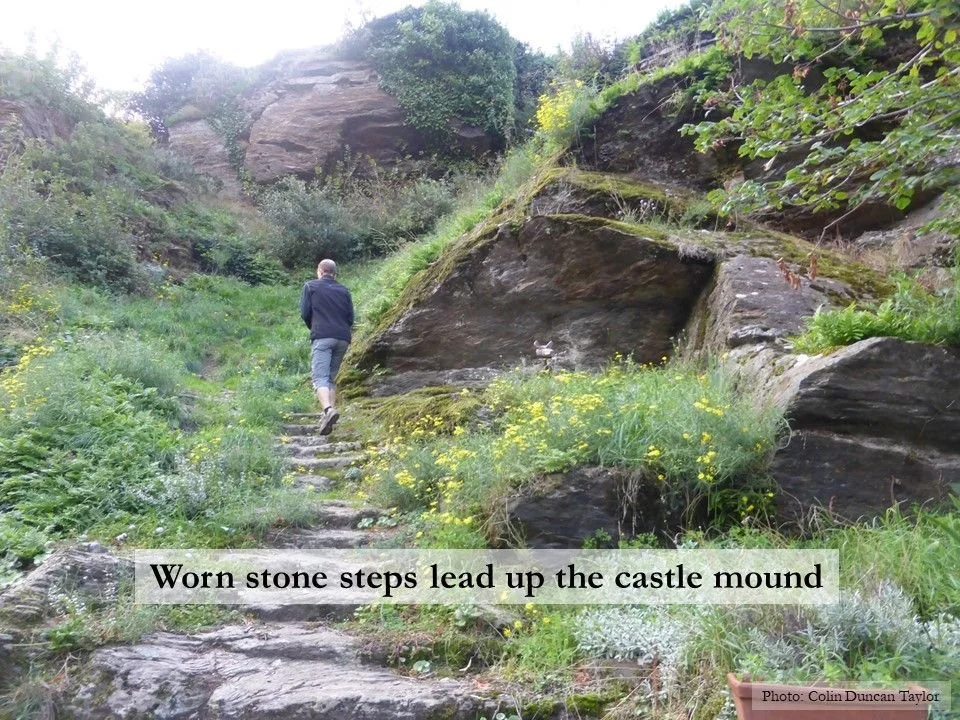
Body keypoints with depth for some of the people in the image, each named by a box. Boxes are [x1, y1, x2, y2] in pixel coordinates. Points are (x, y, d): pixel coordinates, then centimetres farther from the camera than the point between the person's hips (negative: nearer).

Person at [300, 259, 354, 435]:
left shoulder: (311, 286, 11)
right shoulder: (344, 291, 20)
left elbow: (305, 313, 6)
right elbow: (351, 318, 15)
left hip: (322, 337, -4)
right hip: (343, 338, 4)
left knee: (320, 378, -12)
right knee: (331, 378, 13)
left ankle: (328, 409, -35)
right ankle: (330, 412, 5)